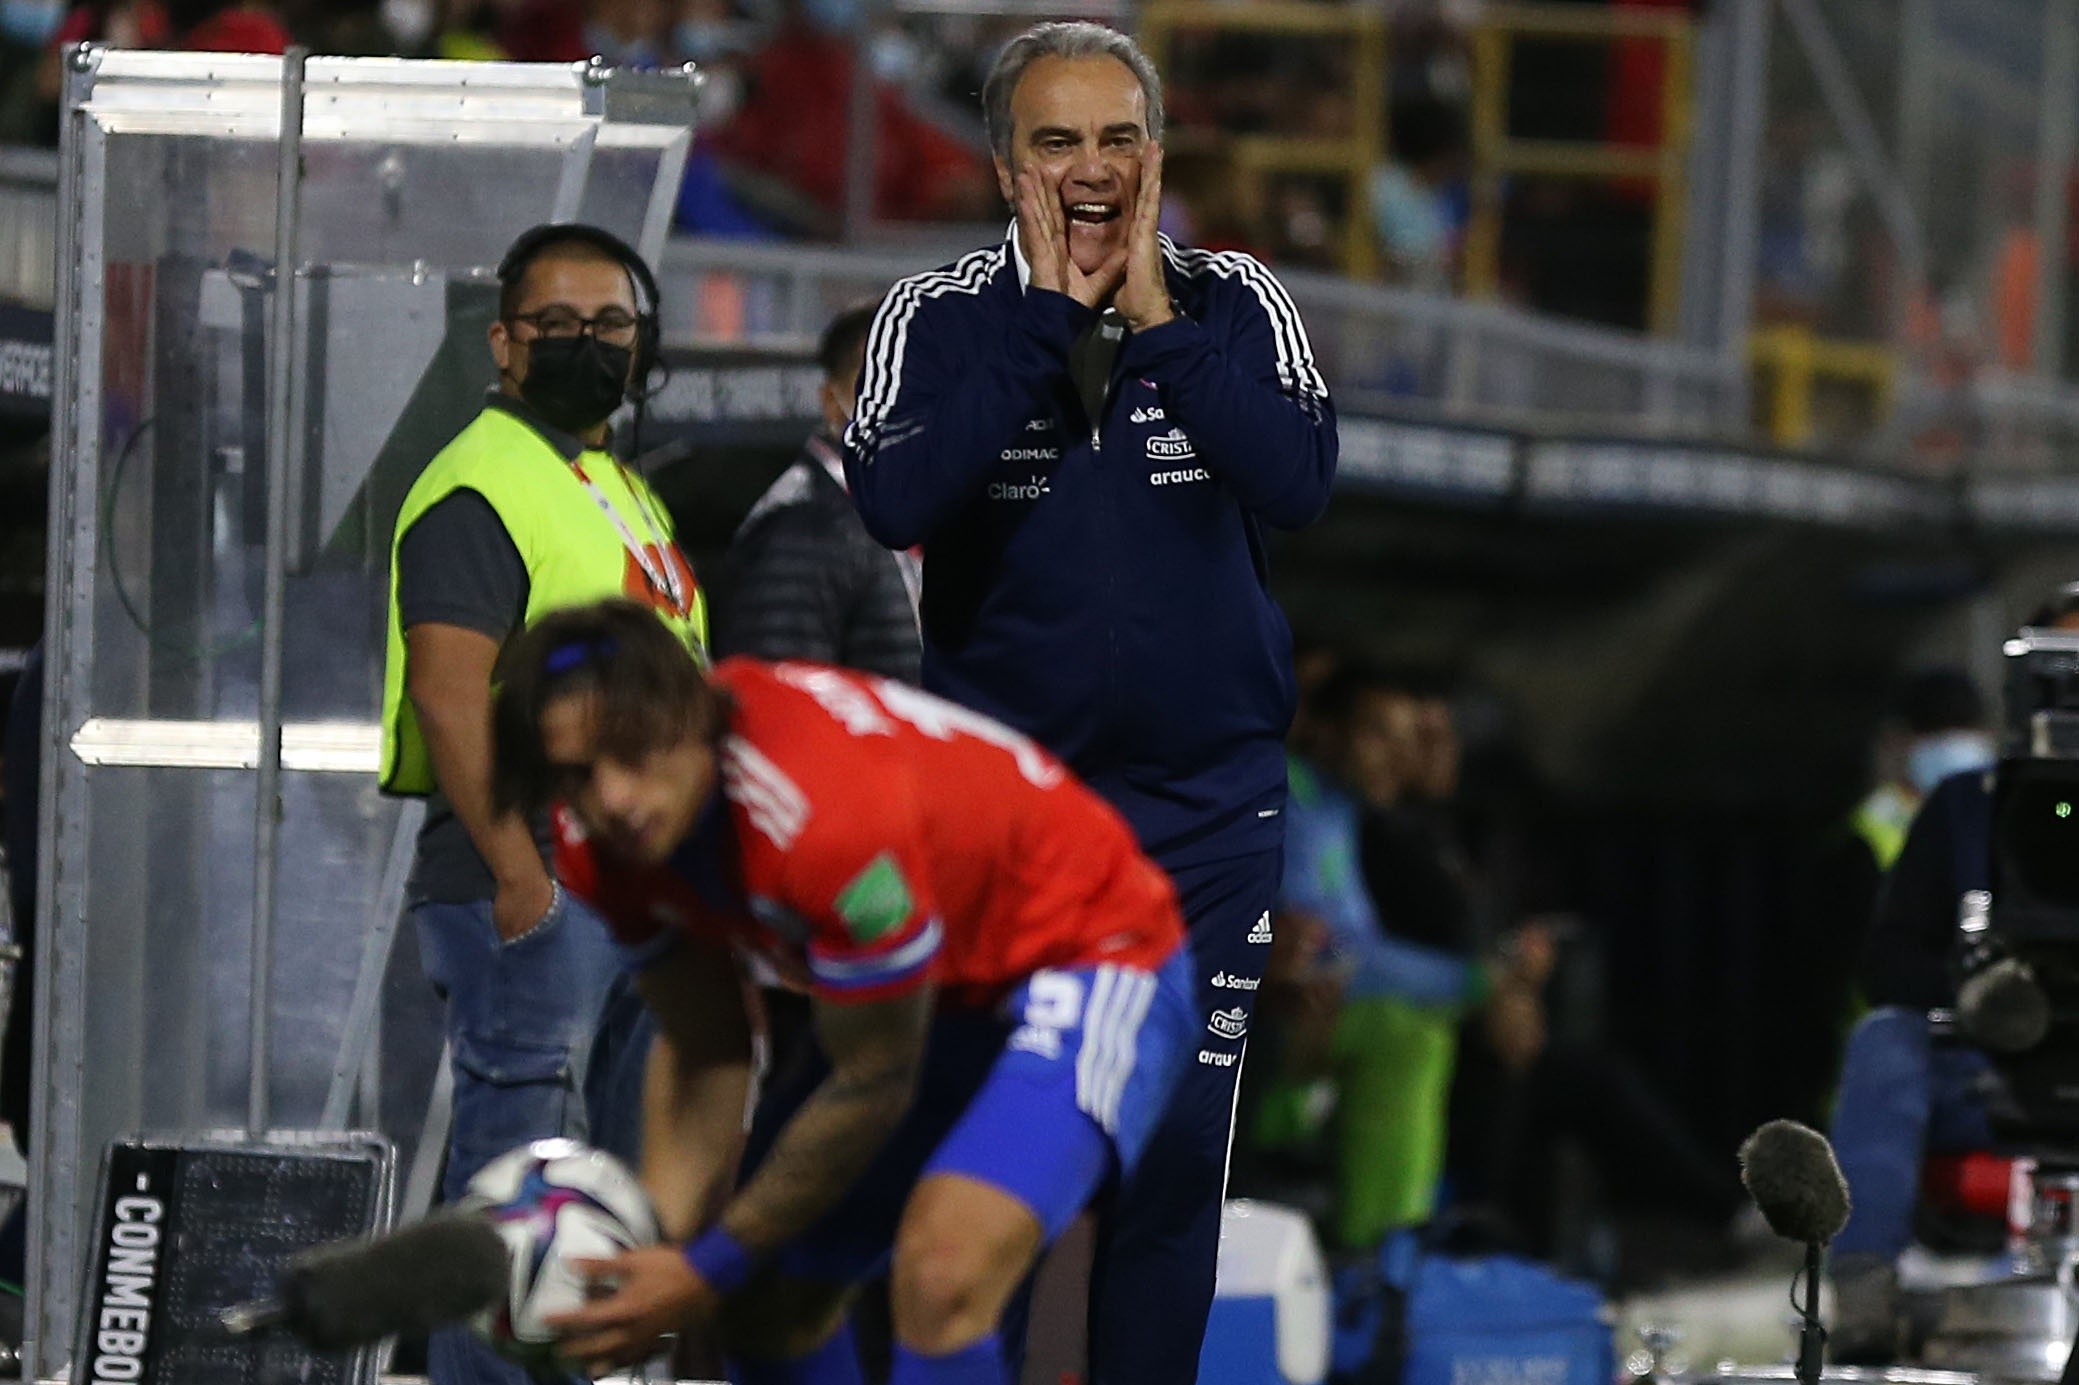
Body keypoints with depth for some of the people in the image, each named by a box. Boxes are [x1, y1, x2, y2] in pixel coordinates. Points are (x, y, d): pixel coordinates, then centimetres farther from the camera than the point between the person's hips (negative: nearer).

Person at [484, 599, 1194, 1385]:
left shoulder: (825, 808, -37)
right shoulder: (601, 844, -12)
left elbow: (871, 1084, -25)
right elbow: (702, 1052, 1)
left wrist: (712, 1272, -19)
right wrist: (660, 1249, -15)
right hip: (945, 996, 9)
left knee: (942, 1275, -31)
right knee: (768, 1304, 8)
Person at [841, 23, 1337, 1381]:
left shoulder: (1235, 305, 0)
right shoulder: (939, 317, -3)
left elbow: (1299, 479, -16)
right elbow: (895, 501, -20)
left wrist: (1155, 322, -16)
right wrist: (1047, 320, -18)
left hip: (1208, 808, 1)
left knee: (1175, 1160, 4)